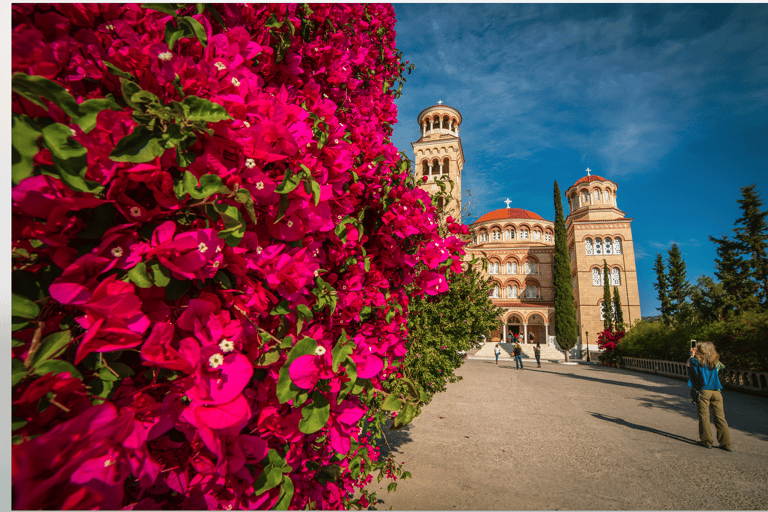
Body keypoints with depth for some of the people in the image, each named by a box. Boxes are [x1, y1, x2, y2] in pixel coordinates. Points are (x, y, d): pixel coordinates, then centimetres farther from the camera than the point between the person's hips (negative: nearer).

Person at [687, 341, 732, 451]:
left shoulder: (696, 361, -6)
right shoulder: (716, 362, 5)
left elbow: (687, 364, 14)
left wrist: (692, 355, 26)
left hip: (703, 391, -4)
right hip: (716, 391, 4)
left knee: (704, 416, 4)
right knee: (720, 417, 7)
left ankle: (706, 441, 10)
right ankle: (726, 443, 10)